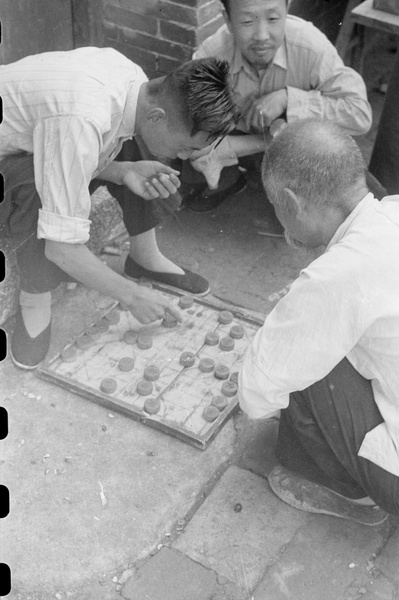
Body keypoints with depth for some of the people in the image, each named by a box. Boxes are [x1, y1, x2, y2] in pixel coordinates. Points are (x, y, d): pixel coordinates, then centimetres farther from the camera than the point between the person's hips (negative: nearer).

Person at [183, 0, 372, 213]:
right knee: (191, 169, -24)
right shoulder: (210, 56, -28)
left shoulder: (311, 46, -30)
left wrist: (287, 98, -38)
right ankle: (226, 182, 14)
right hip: (236, 137, 1)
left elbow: (360, 115, -32)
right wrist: (266, 141, -36)